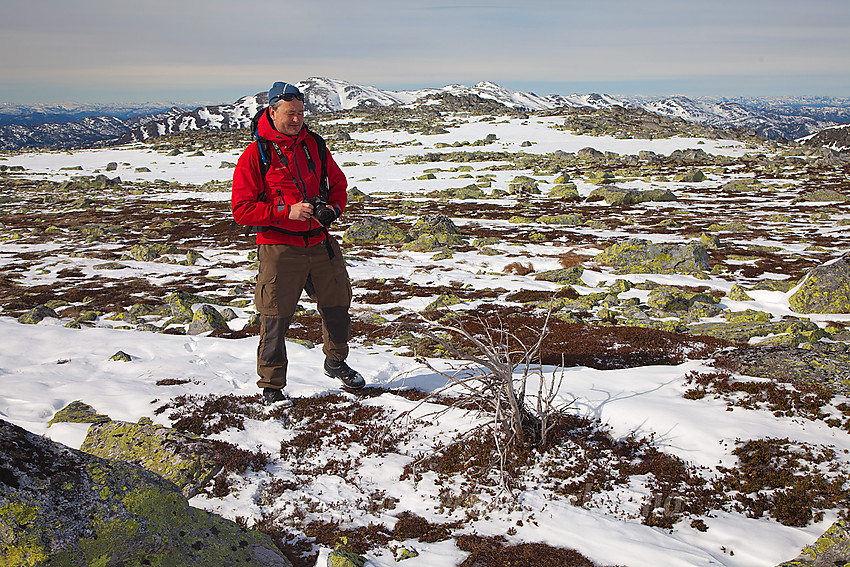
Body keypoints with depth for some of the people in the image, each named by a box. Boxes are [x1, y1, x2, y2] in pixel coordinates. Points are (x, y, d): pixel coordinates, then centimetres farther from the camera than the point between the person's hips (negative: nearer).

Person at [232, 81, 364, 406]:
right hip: (279, 248, -5)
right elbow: (241, 209, -10)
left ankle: (336, 362, 40)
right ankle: (271, 385, 15)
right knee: (276, 319, -2)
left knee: (337, 304, 16)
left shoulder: (314, 145, 8)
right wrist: (287, 212, -20)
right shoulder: (255, 155, -7)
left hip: (321, 243, 5)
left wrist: (333, 209, -2)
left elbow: (338, 183, 20)